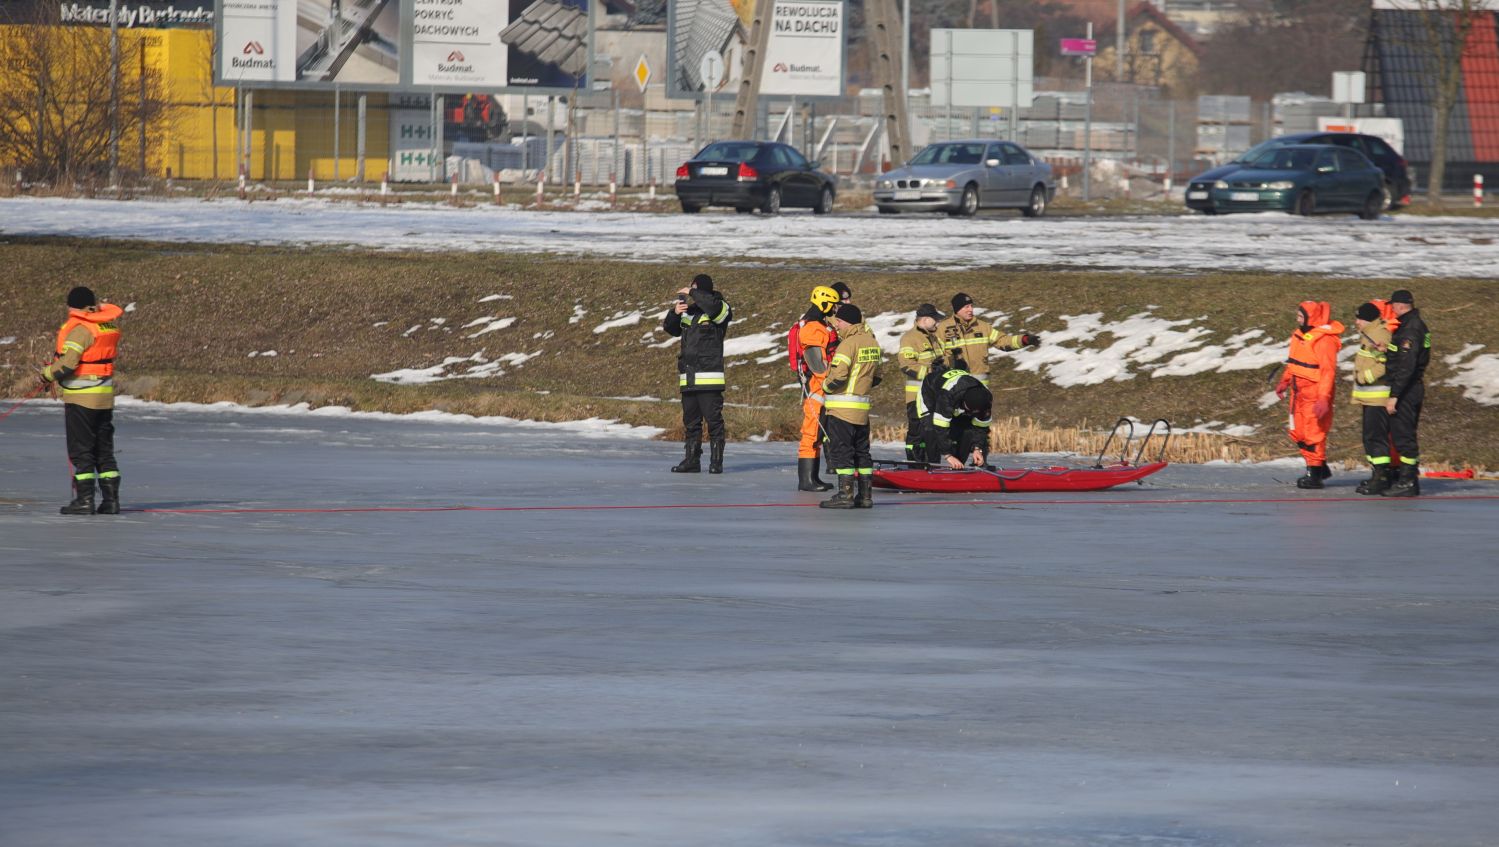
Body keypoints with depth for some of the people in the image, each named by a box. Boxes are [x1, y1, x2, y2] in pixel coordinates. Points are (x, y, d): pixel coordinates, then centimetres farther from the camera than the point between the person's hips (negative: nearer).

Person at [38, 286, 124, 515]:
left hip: (80, 396, -7)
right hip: (105, 395, 7)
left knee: (81, 451, -2)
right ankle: (110, 498, 11)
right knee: (104, 450, 12)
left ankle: (84, 499, -3)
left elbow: (68, 362, -22)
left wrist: (47, 374, -5)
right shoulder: (109, 325, 7)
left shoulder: (80, 328, -16)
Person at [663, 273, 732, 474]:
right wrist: (675, 313, -4)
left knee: (713, 419, -7)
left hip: (709, 376, -7)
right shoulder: (688, 311, 14)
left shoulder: (719, 310, -4)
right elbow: (670, 329, 16)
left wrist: (692, 294, -17)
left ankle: (716, 461, -3)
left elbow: (714, 306, -27)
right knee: (690, 421, 10)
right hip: (688, 378, 7)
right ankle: (691, 460, 14)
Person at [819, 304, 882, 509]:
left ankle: (845, 494, -9)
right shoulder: (872, 342, 11)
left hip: (842, 407, -8)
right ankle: (865, 495, 13)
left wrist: (826, 386, -3)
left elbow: (838, 376, -22)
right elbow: (876, 377, 18)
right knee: (861, 450, 13)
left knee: (841, 450, -5)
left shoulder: (849, 343, -15)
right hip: (863, 406, 8)